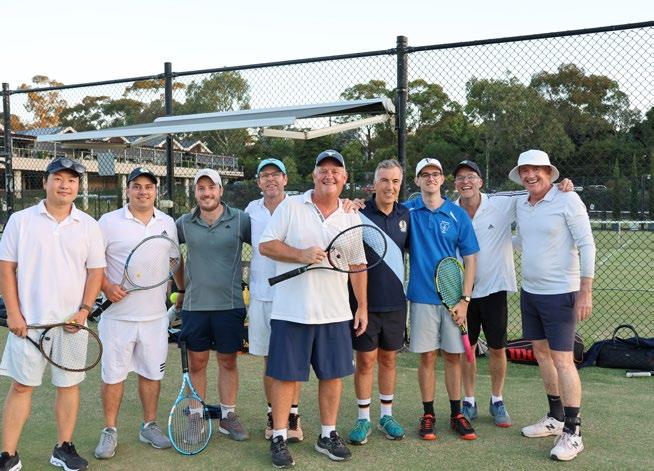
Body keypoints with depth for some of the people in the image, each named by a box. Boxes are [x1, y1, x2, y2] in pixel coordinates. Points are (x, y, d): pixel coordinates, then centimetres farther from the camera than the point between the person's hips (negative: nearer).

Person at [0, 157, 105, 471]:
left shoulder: (88, 225, 5)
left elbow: (95, 271, 6)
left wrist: (84, 310, -6)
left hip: (71, 322, 2)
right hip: (27, 321, -1)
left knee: (69, 384, 9)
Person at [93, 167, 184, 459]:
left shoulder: (167, 223, 8)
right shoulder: (109, 222, -3)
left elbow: (175, 260, 18)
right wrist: (106, 287, -16)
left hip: (155, 315, 3)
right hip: (118, 314, -3)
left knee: (152, 372, 11)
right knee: (113, 374, 4)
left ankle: (149, 426, 26)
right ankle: (110, 431, 19)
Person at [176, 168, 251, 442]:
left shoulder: (240, 220, -3)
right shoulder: (184, 224, 4)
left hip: (229, 304, -1)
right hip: (194, 304, 2)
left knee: (228, 361, 8)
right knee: (196, 362, 8)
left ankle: (227, 416, 20)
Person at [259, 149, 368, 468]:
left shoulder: (351, 217, 9)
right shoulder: (291, 207, -2)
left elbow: (358, 265, 12)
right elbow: (265, 245, -5)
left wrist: (362, 306, 10)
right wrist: (301, 255, -19)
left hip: (335, 313, 4)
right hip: (291, 310, -3)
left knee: (333, 374, 10)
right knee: (285, 375, 2)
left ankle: (327, 435, 26)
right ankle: (279, 438, 15)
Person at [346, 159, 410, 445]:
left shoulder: (405, 215, 4)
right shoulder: (358, 213, -9)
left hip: (395, 301, 4)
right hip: (365, 301, -4)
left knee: (388, 359, 14)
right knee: (365, 360, 4)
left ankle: (387, 416, 28)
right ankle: (363, 419, 19)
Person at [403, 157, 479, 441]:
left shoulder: (458, 215, 1)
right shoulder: (407, 211, 0)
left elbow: (470, 259, 2)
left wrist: (465, 300, -5)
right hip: (422, 298, -1)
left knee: (453, 356, 7)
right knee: (427, 357, 5)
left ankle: (456, 414, 20)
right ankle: (428, 415, 17)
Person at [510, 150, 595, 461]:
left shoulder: (568, 200, -12)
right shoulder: (521, 204, 7)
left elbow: (587, 245, -14)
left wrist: (586, 292, -17)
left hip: (560, 294, -7)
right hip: (529, 292, 7)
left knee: (562, 359, -6)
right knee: (541, 354, 14)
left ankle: (572, 432, 5)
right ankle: (556, 417, 29)